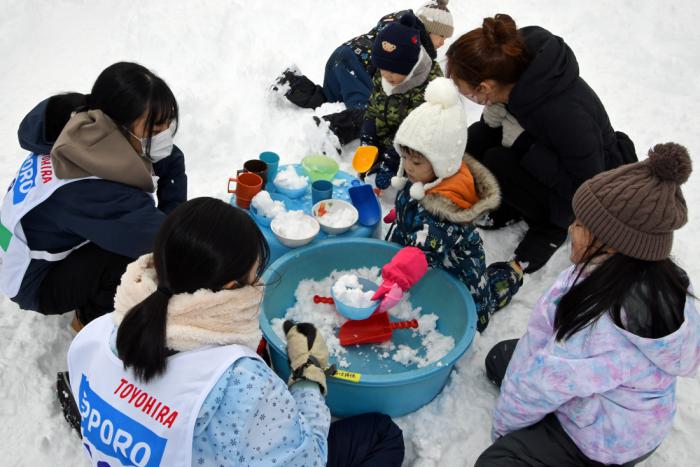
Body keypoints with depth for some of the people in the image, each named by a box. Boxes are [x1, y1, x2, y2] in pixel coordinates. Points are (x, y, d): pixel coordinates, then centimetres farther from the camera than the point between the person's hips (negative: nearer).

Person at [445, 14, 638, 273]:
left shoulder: (566, 114, -40)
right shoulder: (519, 66, -19)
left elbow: (586, 185, -29)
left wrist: (521, 143, -31)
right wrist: (494, 117, -21)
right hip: (553, 157, 6)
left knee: (498, 163, -29)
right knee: (472, 142, -15)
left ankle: (550, 225, -5)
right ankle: (511, 206, 5)